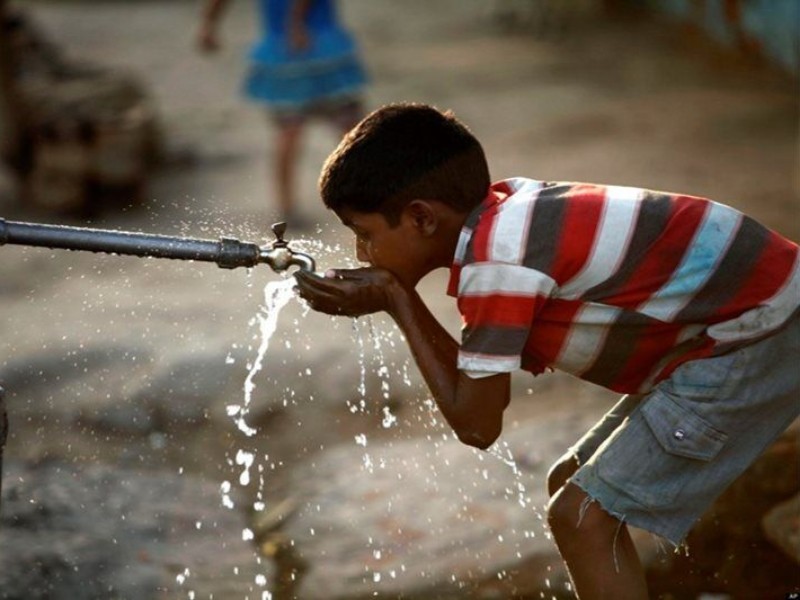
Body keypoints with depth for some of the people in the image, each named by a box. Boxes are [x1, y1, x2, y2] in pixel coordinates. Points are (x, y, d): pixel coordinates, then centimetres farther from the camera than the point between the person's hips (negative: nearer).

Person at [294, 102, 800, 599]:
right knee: (573, 485, 16)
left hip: (758, 337, -10)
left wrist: (396, 302, -9)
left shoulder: (495, 261, -22)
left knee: (584, 515, -11)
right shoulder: (504, 210, 4)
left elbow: (476, 424, -15)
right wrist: (394, 296, -2)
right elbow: (486, 386, 8)